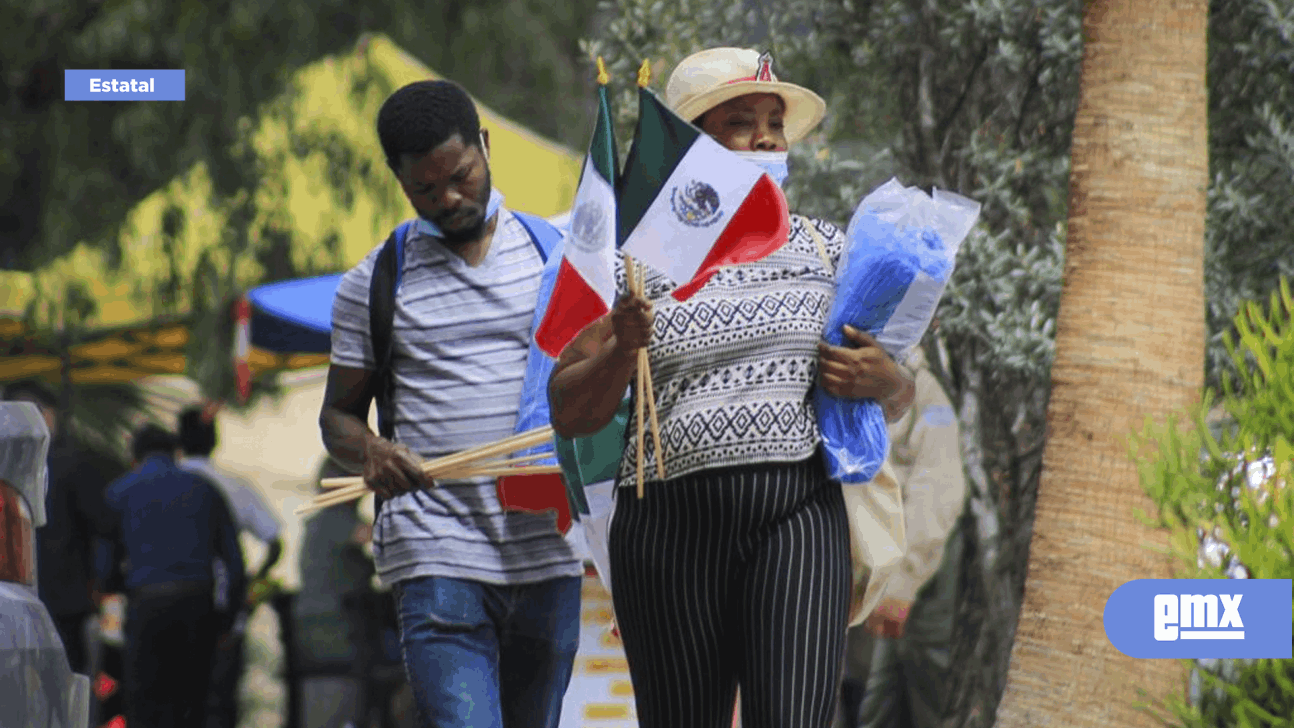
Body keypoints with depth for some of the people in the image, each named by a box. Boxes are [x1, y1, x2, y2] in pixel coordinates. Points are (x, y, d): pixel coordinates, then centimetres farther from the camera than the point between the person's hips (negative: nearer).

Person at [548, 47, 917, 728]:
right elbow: (569, 413, 4)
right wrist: (622, 347, -14)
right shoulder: (635, 261, 7)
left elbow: (899, 400, 19)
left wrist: (882, 381, -4)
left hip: (797, 515, 0)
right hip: (671, 520, 0)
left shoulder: (825, 249, 13)